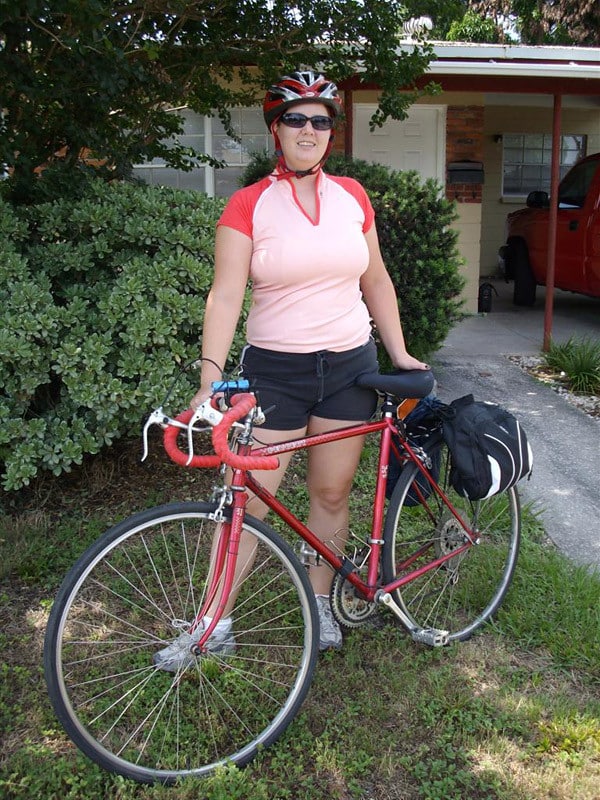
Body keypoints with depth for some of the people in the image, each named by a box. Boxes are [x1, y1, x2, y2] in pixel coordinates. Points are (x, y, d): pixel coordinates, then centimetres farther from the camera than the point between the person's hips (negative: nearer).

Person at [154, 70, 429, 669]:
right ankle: (217, 617, 14)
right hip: (275, 368, -3)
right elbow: (226, 293, -13)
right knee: (248, 500, -2)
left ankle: (318, 602, 31)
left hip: (349, 365, 3)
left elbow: (376, 281, 14)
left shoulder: (352, 196, 7)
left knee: (331, 494, 10)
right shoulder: (249, 204, -4)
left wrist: (400, 354, 11)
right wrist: (210, 375, -24)